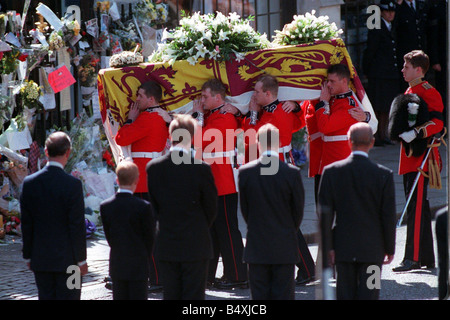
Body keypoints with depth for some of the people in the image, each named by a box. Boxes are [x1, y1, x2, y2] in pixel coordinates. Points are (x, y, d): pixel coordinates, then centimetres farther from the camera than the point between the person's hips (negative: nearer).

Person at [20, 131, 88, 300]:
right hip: (67, 258, -4)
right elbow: (77, 225, -12)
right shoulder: (72, 184, -15)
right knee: (68, 298, 3)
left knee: (46, 298, 11)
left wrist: (28, 255, 12)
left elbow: (26, 224, 3)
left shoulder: (29, 183, -3)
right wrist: (81, 259, -3)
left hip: (40, 259, 4)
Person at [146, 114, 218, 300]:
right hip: (196, 246, -3)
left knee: (171, 296, 9)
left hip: (166, 246, 3)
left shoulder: (153, 168, -3)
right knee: (194, 295, 1)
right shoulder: (201, 169, -13)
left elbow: (154, 205, 6)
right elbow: (211, 208, -3)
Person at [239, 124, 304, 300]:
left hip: (256, 247, 1)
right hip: (285, 248, -1)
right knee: (283, 294, 3)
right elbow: (298, 210, 0)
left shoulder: (245, 171, -5)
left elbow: (244, 208, 3)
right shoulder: (292, 173, -9)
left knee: (260, 295, 6)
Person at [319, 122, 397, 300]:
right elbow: (388, 216, -6)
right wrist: (390, 248, 5)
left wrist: (328, 247, 1)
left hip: (343, 247, 1)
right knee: (369, 295, 4)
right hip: (372, 249, -1)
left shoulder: (331, 171, -6)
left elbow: (325, 213, -5)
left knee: (345, 294, 9)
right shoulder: (383, 175, -9)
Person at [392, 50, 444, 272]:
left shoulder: (428, 92, -12)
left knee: (416, 207, -11)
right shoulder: (409, 92, 17)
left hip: (421, 158, -10)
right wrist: (400, 133, 14)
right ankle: (427, 258, 16)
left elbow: (438, 122, -22)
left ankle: (413, 258, -13)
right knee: (418, 206, 11)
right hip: (410, 158, 10)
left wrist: (416, 133, -32)